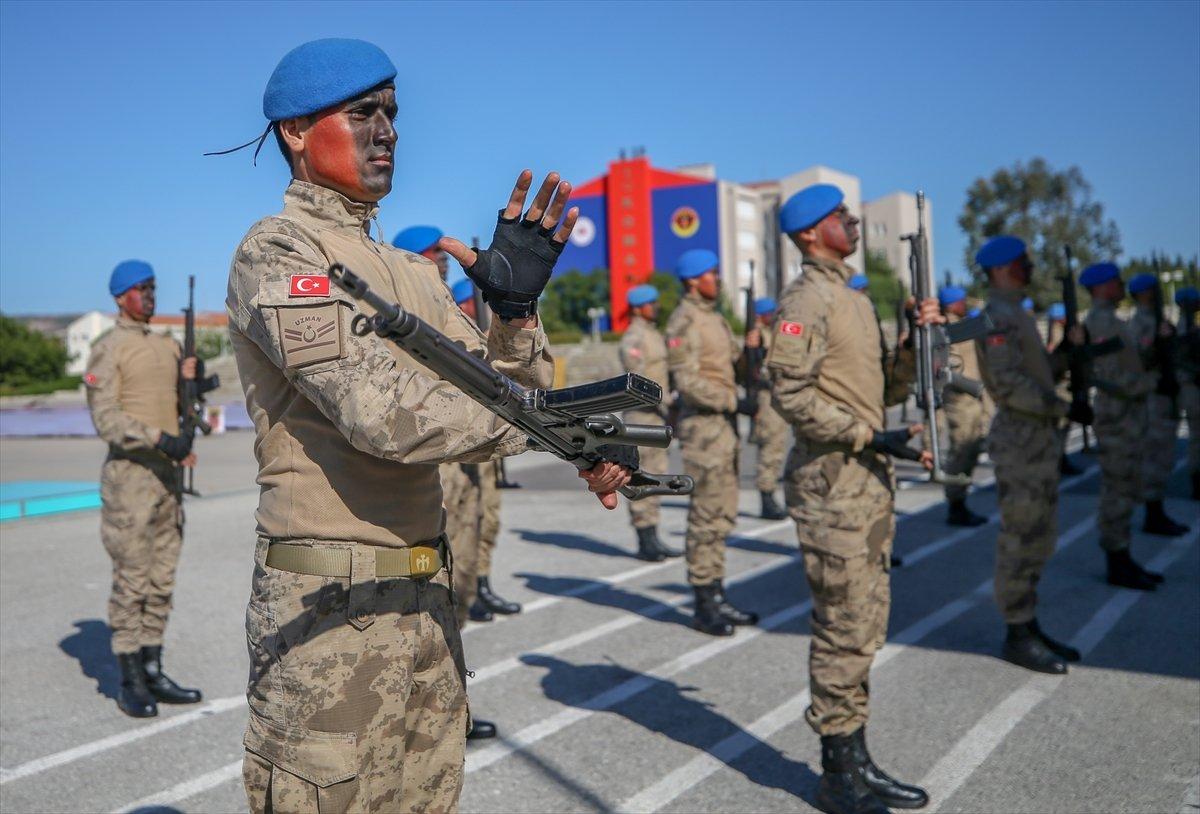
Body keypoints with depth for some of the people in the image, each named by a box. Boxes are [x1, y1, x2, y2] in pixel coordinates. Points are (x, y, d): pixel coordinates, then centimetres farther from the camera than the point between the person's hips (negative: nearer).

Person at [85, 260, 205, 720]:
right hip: (129, 475, -7)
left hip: (168, 474, 7)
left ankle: (153, 673, 19)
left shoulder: (168, 347, 15)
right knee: (130, 581, -2)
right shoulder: (107, 351, -6)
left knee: (161, 581, 10)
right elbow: (105, 420, -15)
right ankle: (129, 683, 6)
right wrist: (160, 439, -25)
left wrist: (188, 380, -1)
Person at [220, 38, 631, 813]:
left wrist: (517, 308, -8)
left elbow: (496, 397, 9)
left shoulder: (413, 272, 14)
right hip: (330, 605, -8)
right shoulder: (276, 251, -10)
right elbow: (380, 408, -23)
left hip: (427, 596, 8)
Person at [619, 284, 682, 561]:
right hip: (641, 415, -9)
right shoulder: (633, 339, -12)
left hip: (658, 415, 9)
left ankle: (652, 538, 17)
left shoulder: (655, 335, 18)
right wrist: (666, 400, -24)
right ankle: (644, 543, 0)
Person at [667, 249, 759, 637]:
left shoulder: (715, 318, 16)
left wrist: (749, 345, 3)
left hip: (724, 426, 9)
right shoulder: (685, 322, -13)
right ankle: (704, 605, 6)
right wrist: (733, 401, -21)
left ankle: (718, 597, 21)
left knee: (722, 515, 13)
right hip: (703, 427, -9)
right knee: (705, 517, -3)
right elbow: (686, 380, -20)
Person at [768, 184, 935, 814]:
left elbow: (885, 390, 19)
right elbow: (790, 394, -19)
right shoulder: (805, 300, -10)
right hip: (831, 483, -9)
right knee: (843, 631, -3)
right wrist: (871, 437, -20)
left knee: (865, 631, 14)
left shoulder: (855, 300, 19)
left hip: (870, 481, 9)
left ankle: (857, 762, 25)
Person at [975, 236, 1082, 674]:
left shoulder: (1015, 314, 18)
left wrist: (1068, 348, 4)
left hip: (1039, 441, 10)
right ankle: (1017, 635, 5)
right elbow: (1007, 384, -23)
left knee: (1035, 540, 14)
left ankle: (1029, 626, 23)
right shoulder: (998, 316, -14)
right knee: (1020, 542, -4)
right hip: (1021, 442, -10)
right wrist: (1064, 408, -19)